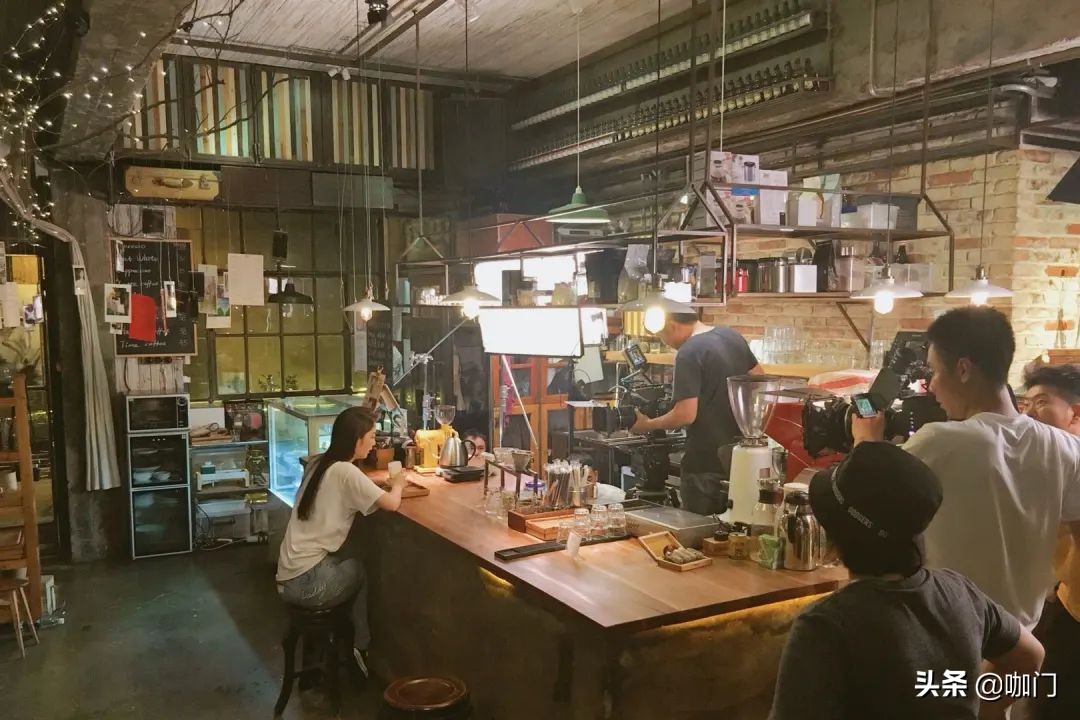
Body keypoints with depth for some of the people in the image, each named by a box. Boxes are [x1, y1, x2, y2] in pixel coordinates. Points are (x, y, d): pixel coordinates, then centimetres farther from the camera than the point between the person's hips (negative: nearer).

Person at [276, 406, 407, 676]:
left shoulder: (319, 464, 10)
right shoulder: (345, 471, -15)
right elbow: (392, 504, -22)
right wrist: (398, 484, 0)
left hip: (291, 575, 8)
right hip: (306, 581, -8)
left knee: (359, 565, 21)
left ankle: (349, 641, 25)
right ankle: (363, 647, 23)